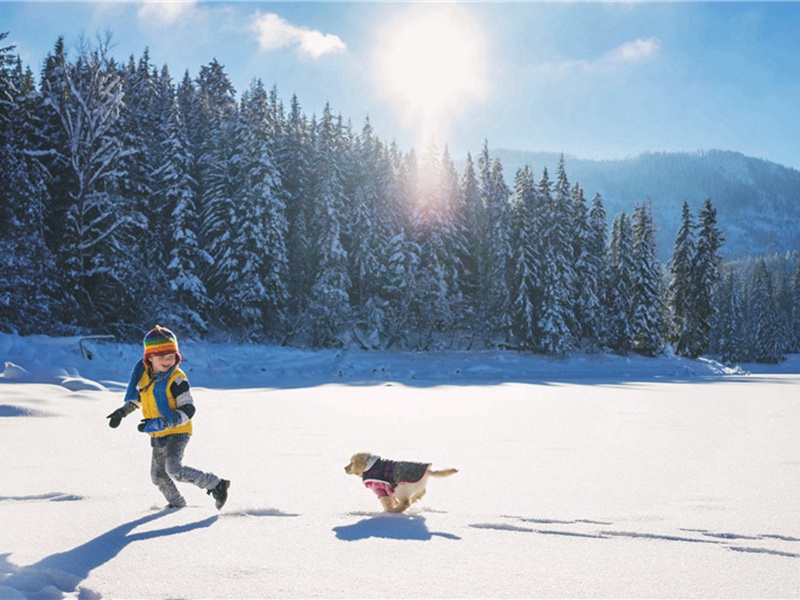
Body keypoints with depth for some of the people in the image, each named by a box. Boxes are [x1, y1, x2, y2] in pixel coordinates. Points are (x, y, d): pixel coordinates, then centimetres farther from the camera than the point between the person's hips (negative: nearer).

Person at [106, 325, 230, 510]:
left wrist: (161, 423, -33)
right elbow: (137, 397, 22)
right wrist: (122, 412, 16)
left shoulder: (177, 379, -20)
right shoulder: (143, 373, 0)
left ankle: (216, 484, -13)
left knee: (174, 469, -26)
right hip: (158, 436, 8)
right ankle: (177, 504, 43)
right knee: (158, 475, 18)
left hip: (177, 432, -8)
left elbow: (188, 411, -24)